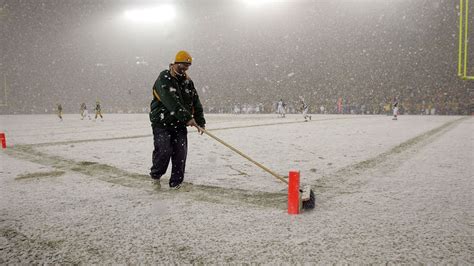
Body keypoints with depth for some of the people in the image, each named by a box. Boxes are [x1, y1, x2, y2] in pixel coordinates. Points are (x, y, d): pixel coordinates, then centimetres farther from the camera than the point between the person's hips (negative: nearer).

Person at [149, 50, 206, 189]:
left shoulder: (187, 81, 8)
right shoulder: (164, 79, -14)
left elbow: (196, 102, 8)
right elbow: (171, 103, -26)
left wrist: (200, 122, -1)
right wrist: (187, 118, -31)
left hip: (179, 123, 5)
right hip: (162, 122, -5)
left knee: (180, 152, -3)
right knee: (164, 150, -13)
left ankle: (176, 182, 10)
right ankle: (155, 174, 16)